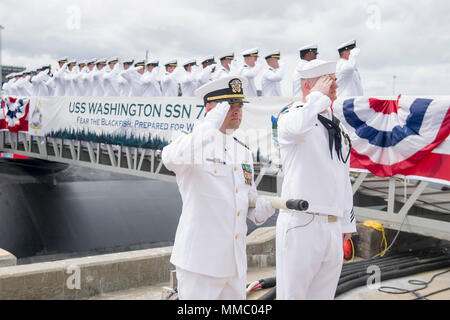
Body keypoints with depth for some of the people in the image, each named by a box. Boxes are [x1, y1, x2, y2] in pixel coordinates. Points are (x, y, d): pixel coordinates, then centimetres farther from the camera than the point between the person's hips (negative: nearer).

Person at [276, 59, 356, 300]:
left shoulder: (337, 129, 19)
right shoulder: (290, 117, -3)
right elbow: (300, 126, -30)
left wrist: (347, 222, 19)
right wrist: (319, 95, -12)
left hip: (333, 228, 7)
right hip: (301, 224, -7)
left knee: (323, 294, 13)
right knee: (293, 292, -2)